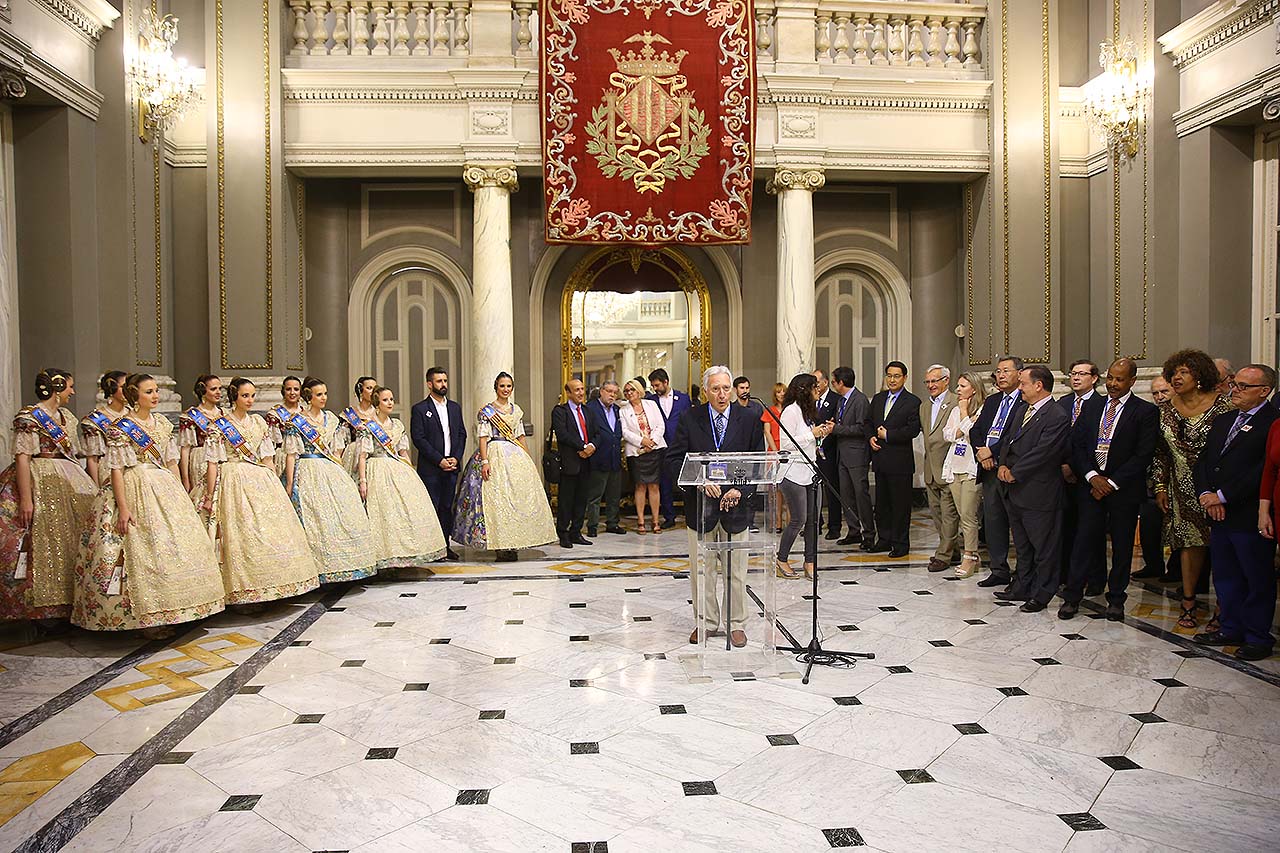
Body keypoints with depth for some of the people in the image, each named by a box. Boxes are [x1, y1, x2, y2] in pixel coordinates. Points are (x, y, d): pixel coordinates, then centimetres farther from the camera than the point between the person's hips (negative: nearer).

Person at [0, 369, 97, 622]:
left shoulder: (67, 416, 15)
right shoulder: (29, 417, -9)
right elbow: (22, 457, -15)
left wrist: (88, 487, 16)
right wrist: (25, 498, -22)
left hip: (70, 486, 8)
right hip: (40, 485, -8)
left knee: (70, 543, 7)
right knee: (41, 544, -6)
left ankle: (65, 606, 14)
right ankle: (40, 612, 2)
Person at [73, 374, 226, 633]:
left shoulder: (162, 423, 12)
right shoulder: (120, 427, -6)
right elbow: (116, 469, -10)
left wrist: (181, 495, 10)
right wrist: (123, 507, -17)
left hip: (165, 488, 6)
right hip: (136, 491, -6)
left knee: (172, 547, 5)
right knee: (141, 551, -6)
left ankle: (167, 611, 14)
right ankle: (146, 618, 1)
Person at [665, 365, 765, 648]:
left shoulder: (749, 420, 0)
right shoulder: (689, 419, -1)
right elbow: (674, 460, -4)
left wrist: (740, 490, -14)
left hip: (736, 504, 0)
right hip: (700, 505, 0)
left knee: (735, 570, 9)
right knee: (701, 571, 10)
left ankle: (736, 624, 23)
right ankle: (706, 622, 25)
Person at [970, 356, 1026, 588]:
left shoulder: (1027, 402, -7)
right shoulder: (992, 401, 18)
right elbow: (975, 431, 14)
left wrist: (991, 451, -13)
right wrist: (981, 452, -3)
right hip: (989, 469, 7)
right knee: (992, 521, 10)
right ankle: (999, 571, 19)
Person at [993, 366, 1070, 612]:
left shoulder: (1057, 418, -17)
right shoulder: (1025, 410, 12)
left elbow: (1041, 453, -21)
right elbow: (1009, 441, 14)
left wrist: (1014, 473, -15)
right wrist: (1003, 465, -3)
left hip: (1038, 494, -9)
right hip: (1016, 491, 9)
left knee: (1044, 547, 5)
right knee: (1022, 545, 19)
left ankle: (1041, 595, 16)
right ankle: (1022, 588, 31)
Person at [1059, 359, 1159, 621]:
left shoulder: (1146, 411, -3)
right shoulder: (1091, 409, 9)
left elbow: (1143, 455, -9)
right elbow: (1076, 445, 5)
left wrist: (1112, 482, -13)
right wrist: (1092, 476, -9)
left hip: (1124, 489, -2)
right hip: (1091, 484, 2)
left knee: (1122, 545, 7)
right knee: (1084, 539, 0)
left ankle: (1116, 599, 20)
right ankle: (1072, 597, 6)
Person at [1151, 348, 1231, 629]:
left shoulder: (1220, 406, -8)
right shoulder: (1167, 410, 4)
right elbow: (1160, 452, 10)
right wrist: (1161, 487, 6)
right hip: (1183, 489, 3)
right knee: (1190, 543, 6)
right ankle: (1188, 602, 15)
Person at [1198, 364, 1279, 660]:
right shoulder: (1222, 420, 14)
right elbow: (1202, 461, 13)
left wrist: (1222, 496, -15)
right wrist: (1205, 494, -3)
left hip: (1250, 517, -7)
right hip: (1220, 514, 7)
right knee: (1225, 576, 16)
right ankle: (1231, 628, 28)